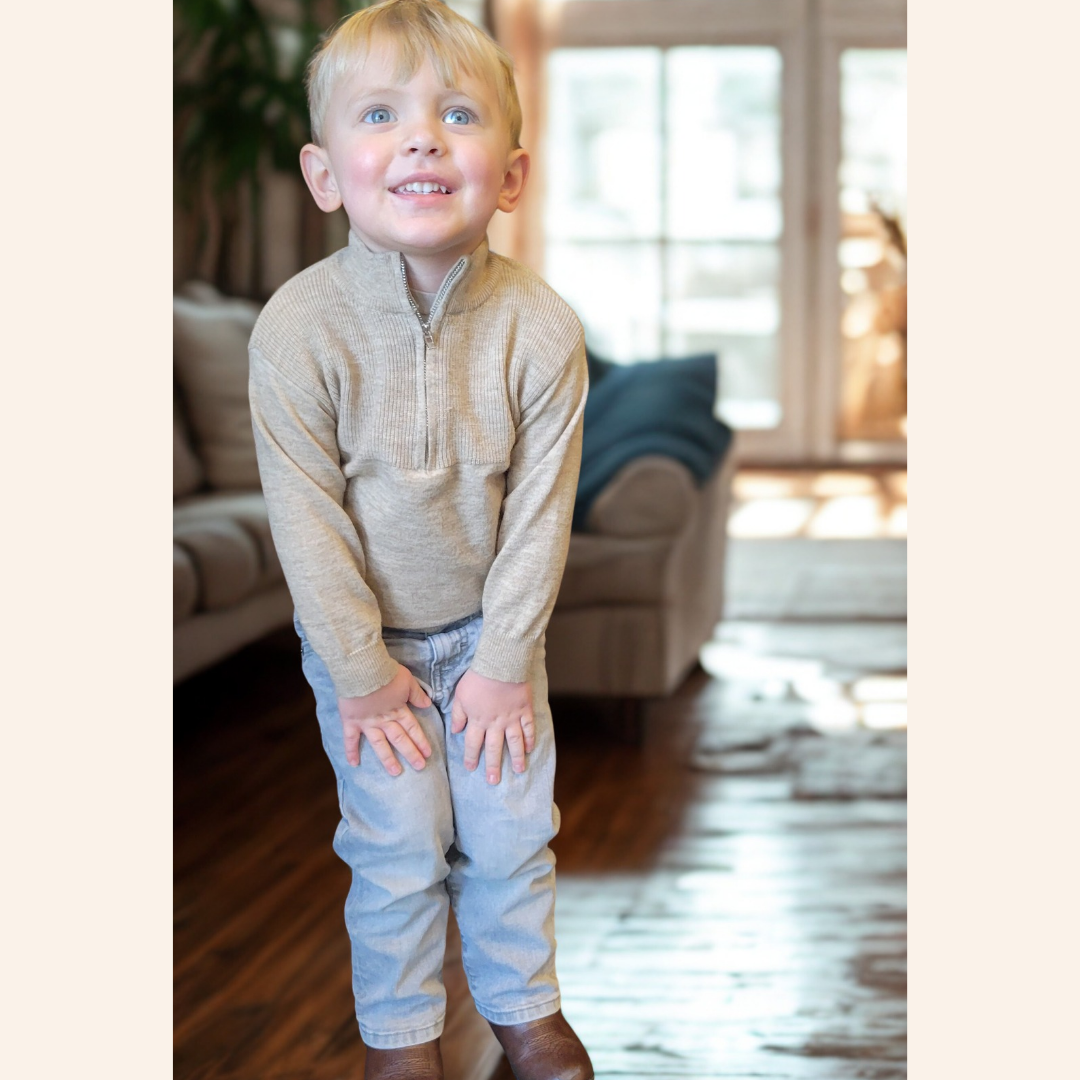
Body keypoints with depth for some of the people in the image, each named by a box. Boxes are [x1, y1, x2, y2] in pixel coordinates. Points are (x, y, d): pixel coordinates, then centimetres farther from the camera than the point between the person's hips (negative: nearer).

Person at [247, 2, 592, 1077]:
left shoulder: (540, 327, -19)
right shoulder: (297, 330, -24)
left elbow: (539, 511, -11)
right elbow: (309, 523, -17)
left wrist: (504, 660, -9)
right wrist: (364, 674, -13)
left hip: (491, 627, 2)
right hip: (361, 634, -1)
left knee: (512, 830, 10)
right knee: (399, 849, 3)